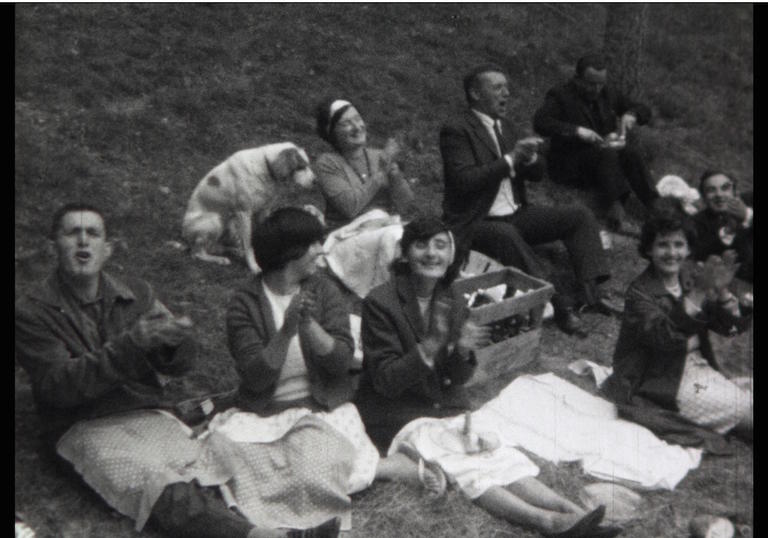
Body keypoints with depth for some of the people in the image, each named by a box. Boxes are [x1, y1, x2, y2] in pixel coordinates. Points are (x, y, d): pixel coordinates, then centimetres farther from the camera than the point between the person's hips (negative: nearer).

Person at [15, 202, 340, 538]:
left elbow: (184, 361, 11)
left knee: (204, 482, -28)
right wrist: (131, 344, -20)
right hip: (88, 428, -4)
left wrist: (172, 338, -15)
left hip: (152, 414, 4)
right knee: (171, 494, -33)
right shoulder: (32, 313, 5)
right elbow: (58, 386, -9)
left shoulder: (136, 293, 17)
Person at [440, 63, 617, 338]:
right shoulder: (456, 131, -9)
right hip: (477, 223, -8)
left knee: (580, 216, -5)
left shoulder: (505, 127, 16)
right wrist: (510, 159, -19)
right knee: (506, 235, -39)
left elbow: (537, 174, 18)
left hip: (516, 215, 8)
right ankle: (558, 304, -35)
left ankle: (592, 289, -18)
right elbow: (464, 181, -22)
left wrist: (529, 158, -7)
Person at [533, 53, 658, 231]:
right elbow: (540, 122, -22)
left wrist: (631, 115, -5)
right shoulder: (561, 95, -3)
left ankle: (654, 203, -32)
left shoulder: (607, 94, 14)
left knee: (629, 151, -25)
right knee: (606, 154, -33)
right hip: (570, 163, -5)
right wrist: (576, 131, -32)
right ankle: (613, 206, -44)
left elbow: (644, 110, 20)